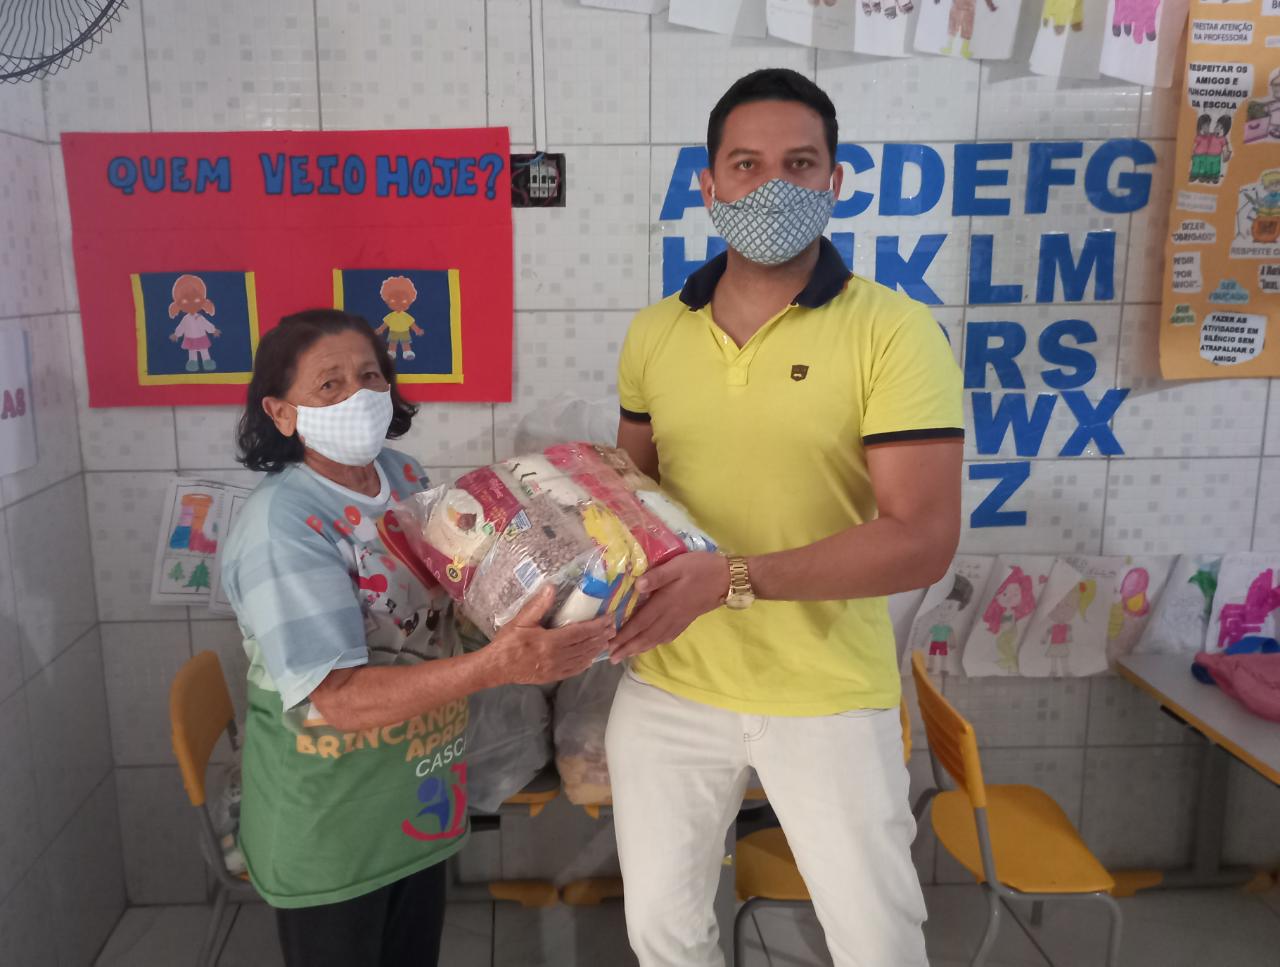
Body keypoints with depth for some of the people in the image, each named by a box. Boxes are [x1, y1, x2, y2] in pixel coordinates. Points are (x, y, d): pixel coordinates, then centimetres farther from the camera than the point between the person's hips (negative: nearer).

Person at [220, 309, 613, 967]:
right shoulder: (282, 528, -25)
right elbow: (331, 700, -31)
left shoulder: (404, 476, -2)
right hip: (328, 829, -6)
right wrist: (497, 665, -40)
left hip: (421, 800, 7)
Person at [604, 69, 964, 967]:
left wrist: (733, 578, -28)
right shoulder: (653, 333, 1)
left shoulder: (896, 332, -13)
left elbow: (923, 540, -20)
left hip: (829, 698, -3)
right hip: (667, 688, 4)